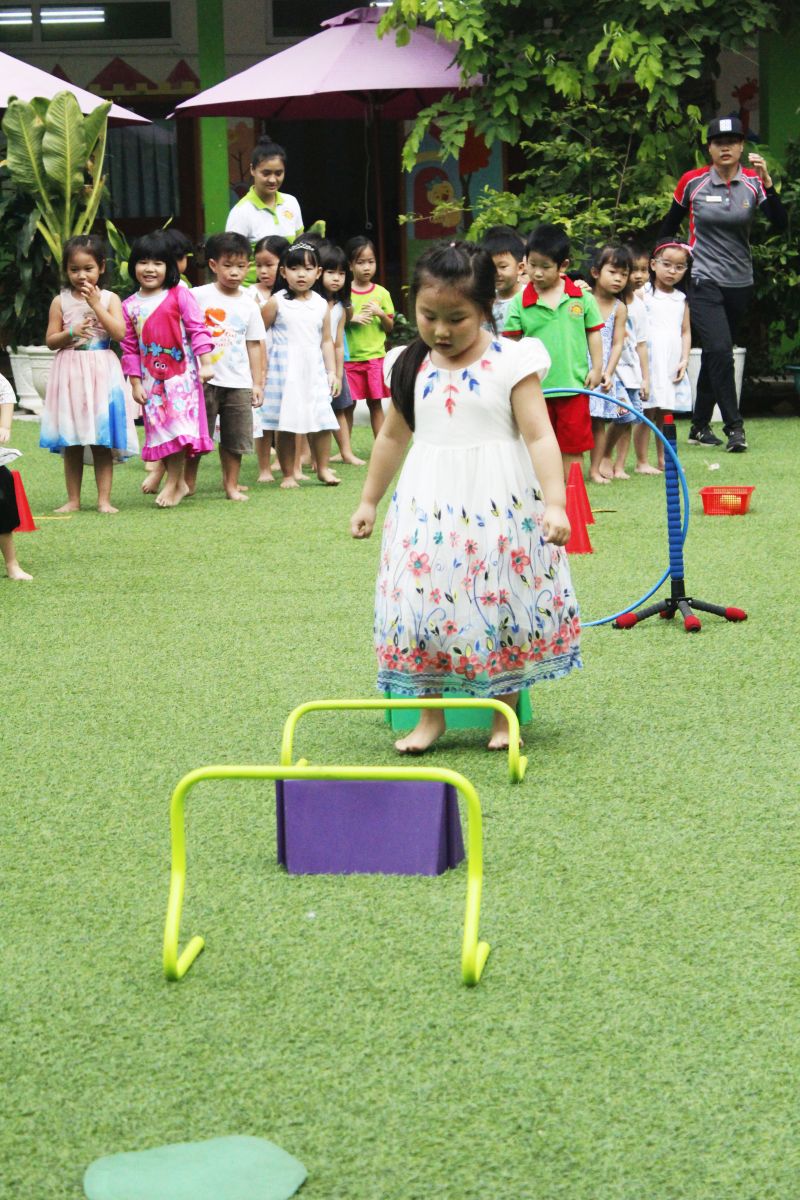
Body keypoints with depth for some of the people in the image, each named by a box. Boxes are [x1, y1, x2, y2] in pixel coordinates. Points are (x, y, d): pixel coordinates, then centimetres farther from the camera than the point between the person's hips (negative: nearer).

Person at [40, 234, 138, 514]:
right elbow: (50, 341, 4)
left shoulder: (109, 298, 1)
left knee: (102, 443, 0)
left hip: (101, 373, -1)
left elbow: (119, 333, -11)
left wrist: (96, 305, -14)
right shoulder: (60, 301, 3)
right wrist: (71, 333, -14)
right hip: (70, 374, 1)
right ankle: (73, 499, 13)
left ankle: (104, 499, 4)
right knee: (71, 444, 6)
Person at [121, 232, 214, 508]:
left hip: (182, 374, -3)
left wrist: (206, 363, -12)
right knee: (161, 428, 5)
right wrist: (135, 383, 3)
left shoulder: (179, 296, -3)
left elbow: (197, 330, -5)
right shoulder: (129, 306, 5)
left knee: (178, 427, -9)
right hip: (152, 378, 3)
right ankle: (179, 483, 15)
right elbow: (129, 348, 7)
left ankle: (173, 483, -3)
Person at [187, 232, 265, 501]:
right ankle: (188, 482, 13)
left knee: (235, 439, 7)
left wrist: (257, 383, 9)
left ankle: (231, 484, 17)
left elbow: (254, 345, 11)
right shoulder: (199, 296, -3)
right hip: (205, 380, -3)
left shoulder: (248, 304, 7)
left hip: (238, 382, 3)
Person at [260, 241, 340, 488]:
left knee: (322, 422, 1)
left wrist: (332, 371, 7)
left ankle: (323, 468, 16)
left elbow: (326, 341, 11)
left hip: (314, 371, 3)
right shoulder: (276, 303, -3)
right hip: (284, 372, -3)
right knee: (286, 426, 0)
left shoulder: (320, 305, 7)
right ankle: (288, 474, 9)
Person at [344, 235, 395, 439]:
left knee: (375, 403, 2)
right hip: (350, 357, 0)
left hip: (375, 356, 0)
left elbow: (390, 327, 7)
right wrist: (351, 319, -14)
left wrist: (380, 313, -12)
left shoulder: (381, 293, 3)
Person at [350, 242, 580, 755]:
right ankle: (430, 715, 13)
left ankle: (506, 713, 17)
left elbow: (540, 437, -12)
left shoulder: (512, 362, -8)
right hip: (429, 506, 4)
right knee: (422, 604, 0)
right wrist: (369, 501, 23)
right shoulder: (412, 366, 6)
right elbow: (394, 436, 18)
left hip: (501, 506, -3)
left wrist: (555, 503, -22)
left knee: (502, 606, 2)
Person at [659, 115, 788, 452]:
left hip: (739, 282, 3)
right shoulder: (692, 182, -4)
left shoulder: (753, 182, -2)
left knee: (714, 355, 11)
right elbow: (669, 225, 12)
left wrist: (767, 183, -27)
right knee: (720, 350, -17)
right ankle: (734, 428, -13)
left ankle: (700, 427, 22)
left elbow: (780, 223, -17)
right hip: (703, 281, -3)